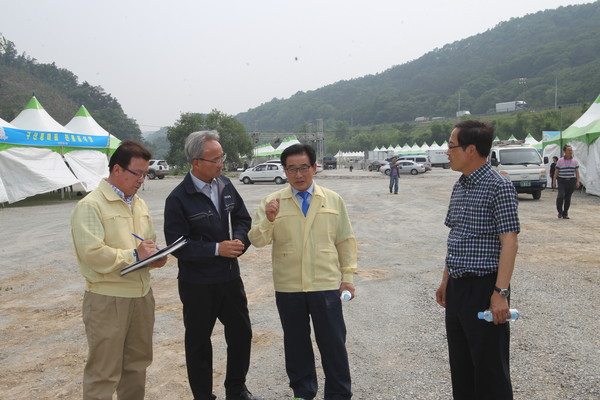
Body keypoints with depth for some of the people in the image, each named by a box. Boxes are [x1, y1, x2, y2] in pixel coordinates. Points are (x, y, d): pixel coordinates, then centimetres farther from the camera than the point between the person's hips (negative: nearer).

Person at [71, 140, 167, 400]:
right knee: (104, 371, 2)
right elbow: (92, 253, -22)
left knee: (137, 362, 18)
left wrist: (156, 256, -1)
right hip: (108, 299, -7)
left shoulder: (140, 205, 12)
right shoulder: (90, 206, -13)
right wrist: (134, 255, -16)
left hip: (142, 294, 8)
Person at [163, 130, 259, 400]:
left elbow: (242, 218, 11)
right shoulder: (178, 199, -15)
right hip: (198, 284, -5)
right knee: (199, 342, 10)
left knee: (241, 333, 16)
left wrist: (240, 239, -10)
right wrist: (217, 249, -21)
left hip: (230, 276, 6)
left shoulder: (226, 186, 2)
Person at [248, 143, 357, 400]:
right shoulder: (272, 202, 1)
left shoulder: (333, 200, 4)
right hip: (287, 287, 1)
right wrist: (268, 219, -23)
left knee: (333, 342, 6)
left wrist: (347, 277, 4)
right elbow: (257, 240, -5)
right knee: (296, 342, 15)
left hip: (326, 285, 0)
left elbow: (345, 241, 7)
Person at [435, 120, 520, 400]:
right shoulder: (459, 186, 11)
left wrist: (501, 292, -22)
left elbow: (509, 243, -17)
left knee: (489, 366, 3)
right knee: (460, 363, 17)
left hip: (484, 287, -8)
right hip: (457, 287, 8)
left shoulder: (498, 186, -13)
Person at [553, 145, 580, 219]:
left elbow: (577, 172, 6)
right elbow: (556, 172, 2)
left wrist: (578, 181, -4)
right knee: (561, 195, -18)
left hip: (571, 181, 2)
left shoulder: (575, 161, 6)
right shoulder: (560, 161, 1)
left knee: (568, 198, 4)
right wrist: (554, 181, -3)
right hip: (561, 181, -2)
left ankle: (565, 214, 14)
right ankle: (560, 211, 2)